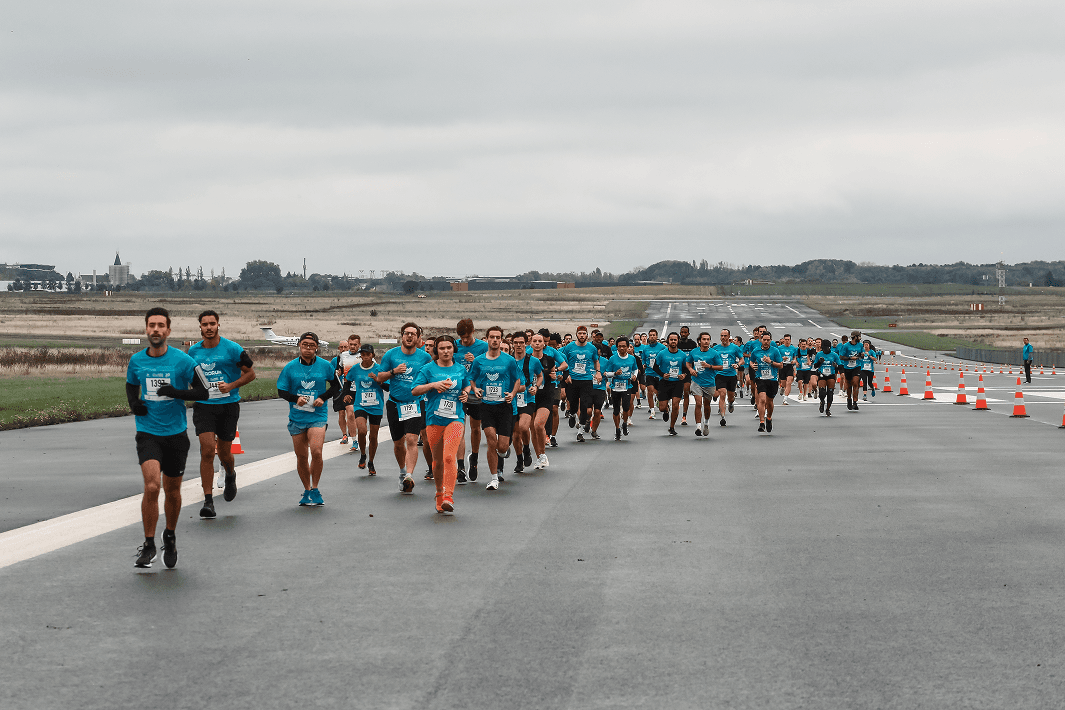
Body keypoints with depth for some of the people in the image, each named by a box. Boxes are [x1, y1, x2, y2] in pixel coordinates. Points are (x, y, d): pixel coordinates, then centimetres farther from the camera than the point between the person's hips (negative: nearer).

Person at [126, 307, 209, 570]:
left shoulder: (182, 360, -7)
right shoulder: (136, 360, 2)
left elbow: (202, 391, -5)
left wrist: (176, 392, -20)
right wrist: (133, 403, 1)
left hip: (176, 433, 0)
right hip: (148, 433, 0)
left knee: (172, 490, 11)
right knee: (152, 486, -18)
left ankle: (170, 537, 36)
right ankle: (148, 546, -7)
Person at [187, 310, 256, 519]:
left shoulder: (232, 349, -4)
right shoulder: (193, 351, 6)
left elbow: (250, 373, 2)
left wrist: (232, 386, -12)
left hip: (228, 405, -1)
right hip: (203, 405, 1)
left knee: (224, 453, 8)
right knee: (207, 450, -13)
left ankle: (230, 476, 45)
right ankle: (208, 501, -9)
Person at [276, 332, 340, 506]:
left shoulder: (325, 366, 1)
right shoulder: (290, 367, 1)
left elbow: (336, 386, 12)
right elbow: (281, 390, 4)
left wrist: (323, 398, -5)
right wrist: (296, 398, -14)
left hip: (318, 416, -2)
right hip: (296, 418, 2)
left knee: (316, 452, -19)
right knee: (301, 456, 6)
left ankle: (315, 489, -1)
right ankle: (307, 491, 23)